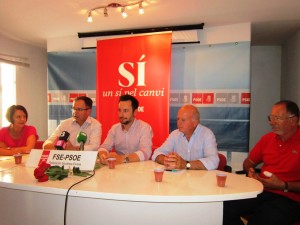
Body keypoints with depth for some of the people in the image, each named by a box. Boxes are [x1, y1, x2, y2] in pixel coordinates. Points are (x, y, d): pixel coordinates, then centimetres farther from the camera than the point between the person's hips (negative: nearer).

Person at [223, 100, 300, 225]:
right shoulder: (267, 138, 11)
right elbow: (248, 162, 22)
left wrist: (284, 186, -14)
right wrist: (250, 171, 2)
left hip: (290, 198, -4)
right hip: (261, 191, 5)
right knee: (225, 208, -18)